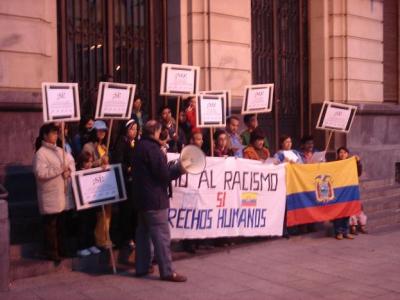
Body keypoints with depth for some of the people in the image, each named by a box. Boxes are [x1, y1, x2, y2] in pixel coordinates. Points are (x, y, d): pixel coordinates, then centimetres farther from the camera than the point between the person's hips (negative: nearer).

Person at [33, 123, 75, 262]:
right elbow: (40, 173, -22)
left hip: (64, 193, 7)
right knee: (51, 225, 2)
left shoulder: (59, 150, 13)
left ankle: (62, 249, 26)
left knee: (62, 224, 15)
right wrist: (59, 169, -21)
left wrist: (69, 170, -10)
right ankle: (51, 252, 11)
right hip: (51, 196, -7)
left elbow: (71, 161, 11)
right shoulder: (40, 153, -12)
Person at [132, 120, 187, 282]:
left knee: (143, 232, 15)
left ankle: (142, 267, 22)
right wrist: (180, 169, -9)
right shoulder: (152, 148, -17)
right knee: (161, 235, -6)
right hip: (154, 198, -10)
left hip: (142, 197, 10)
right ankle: (167, 271, -2)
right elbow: (163, 173, -20)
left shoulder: (139, 146, 12)